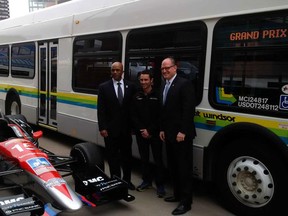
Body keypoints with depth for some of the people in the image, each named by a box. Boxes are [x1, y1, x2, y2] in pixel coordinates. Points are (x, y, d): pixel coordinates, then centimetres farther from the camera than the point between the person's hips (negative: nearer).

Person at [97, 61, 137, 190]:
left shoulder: (131, 86, 2)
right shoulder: (104, 87, -1)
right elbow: (101, 109, -4)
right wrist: (102, 127, -10)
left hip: (126, 128, 2)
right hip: (110, 128, -1)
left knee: (127, 155, 12)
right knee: (112, 156, 7)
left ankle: (127, 180, 26)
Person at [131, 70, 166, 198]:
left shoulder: (157, 95, -5)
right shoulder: (136, 97, 7)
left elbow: (160, 116, -8)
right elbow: (133, 116, 5)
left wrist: (150, 131, -12)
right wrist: (141, 130, -7)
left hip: (155, 133, -4)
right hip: (141, 133, 4)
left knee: (158, 159, -1)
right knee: (144, 158, 13)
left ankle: (160, 184, 8)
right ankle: (146, 181, 27)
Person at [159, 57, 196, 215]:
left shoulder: (184, 84, -12)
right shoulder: (164, 85, 13)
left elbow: (189, 110, -18)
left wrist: (183, 132, -21)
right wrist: (162, 129, 12)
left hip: (181, 134, -8)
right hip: (169, 134, 9)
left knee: (184, 167, -1)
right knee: (172, 166, 16)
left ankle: (186, 201, 8)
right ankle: (177, 194, 30)